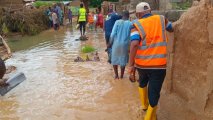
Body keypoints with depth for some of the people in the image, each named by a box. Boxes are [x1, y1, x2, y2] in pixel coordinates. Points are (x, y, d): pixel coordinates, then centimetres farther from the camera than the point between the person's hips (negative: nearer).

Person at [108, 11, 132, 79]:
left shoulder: (117, 22, -5)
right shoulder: (130, 24, -3)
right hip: (124, 44, 1)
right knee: (123, 60, 12)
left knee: (114, 59, 13)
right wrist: (130, 45, 11)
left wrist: (110, 43, 0)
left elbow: (113, 34, -9)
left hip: (116, 43, -1)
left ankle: (116, 75, 16)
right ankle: (121, 75, 20)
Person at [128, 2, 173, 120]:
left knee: (142, 82, 31)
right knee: (154, 92, 7)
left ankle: (144, 104, 49)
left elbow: (134, 44, -20)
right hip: (159, 64, -1)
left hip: (141, 64, 1)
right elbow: (171, 29, 23)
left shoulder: (137, 25, -5)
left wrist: (131, 64, -16)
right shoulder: (161, 19, 2)